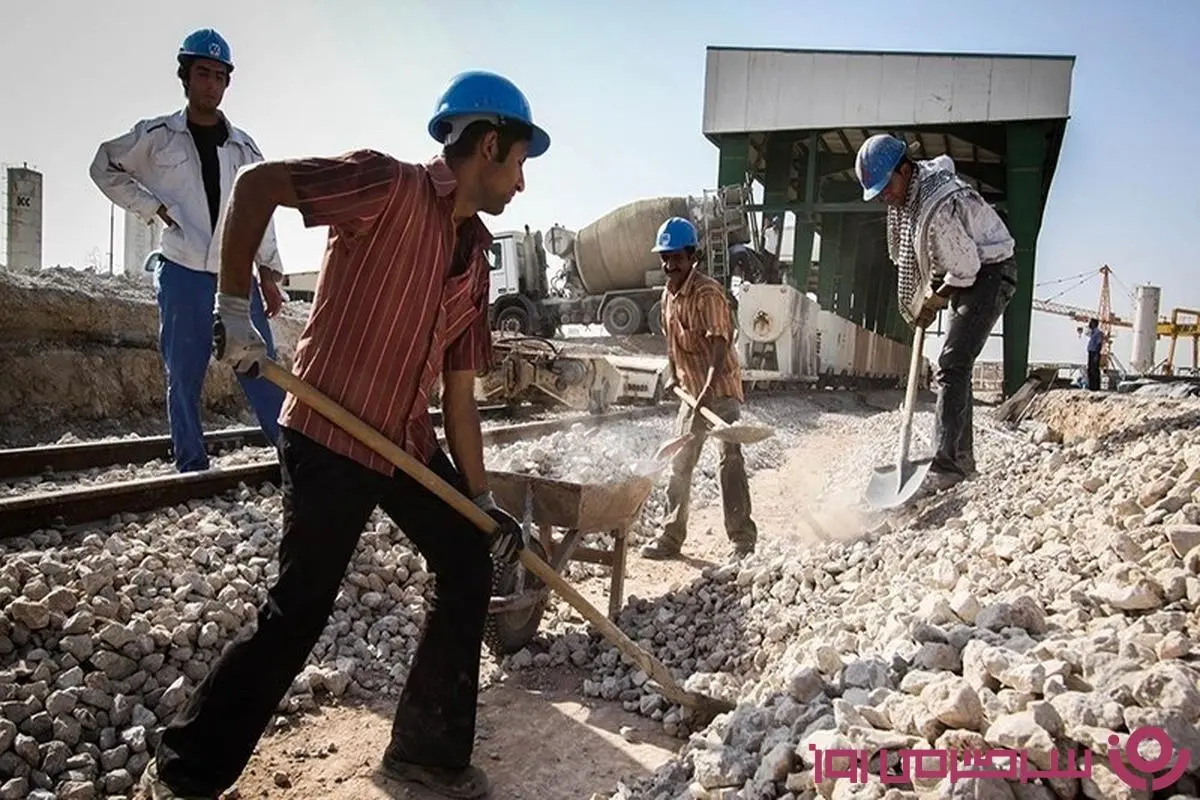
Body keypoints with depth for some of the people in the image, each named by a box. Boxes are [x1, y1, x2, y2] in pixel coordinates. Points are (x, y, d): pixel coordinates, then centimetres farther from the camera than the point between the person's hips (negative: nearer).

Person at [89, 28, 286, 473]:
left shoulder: (243, 146, 11)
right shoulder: (156, 136, 4)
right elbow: (105, 169, 15)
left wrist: (269, 274, 6)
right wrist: (152, 207, 2)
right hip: (182, 276, -1)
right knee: (184, 379, 3)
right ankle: (192, 468, 12)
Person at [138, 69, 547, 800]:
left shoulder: (474, 256, 9)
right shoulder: (390, 185, -12)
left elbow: (459, 394, 9)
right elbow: (257, 184, -18)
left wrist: (484, 499, 6)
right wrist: (235, 310, -18)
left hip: (410, 442, 8)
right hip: (329, 437, -8)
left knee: (470, 568, 11)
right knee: (299, 612, -2)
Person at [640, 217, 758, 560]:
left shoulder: (708, 293, -18)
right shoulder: (668, 295, 7)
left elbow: (719, 345, -27)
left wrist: (708, 390, -37)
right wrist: (672, 375, 8)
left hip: (721, 389, -8)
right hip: (690, 391, 8)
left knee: (730, 461, -10)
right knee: (680, 464, 10)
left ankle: (743, 540, -4)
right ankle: (671, 536, 20)